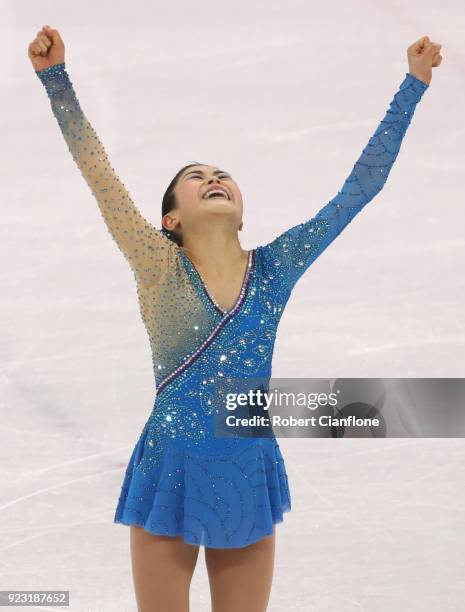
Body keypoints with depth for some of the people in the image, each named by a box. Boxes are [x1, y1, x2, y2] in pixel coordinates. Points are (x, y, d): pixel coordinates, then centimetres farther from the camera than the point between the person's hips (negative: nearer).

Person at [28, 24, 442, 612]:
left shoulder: (274, 267, 2)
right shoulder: (161, 269, -4)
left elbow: (363, 182, 4)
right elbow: (97, 170, -11)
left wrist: (413, 82, 5)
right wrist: (55, 75, -18)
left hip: (250, 479, 3)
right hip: (170, 476, -2)